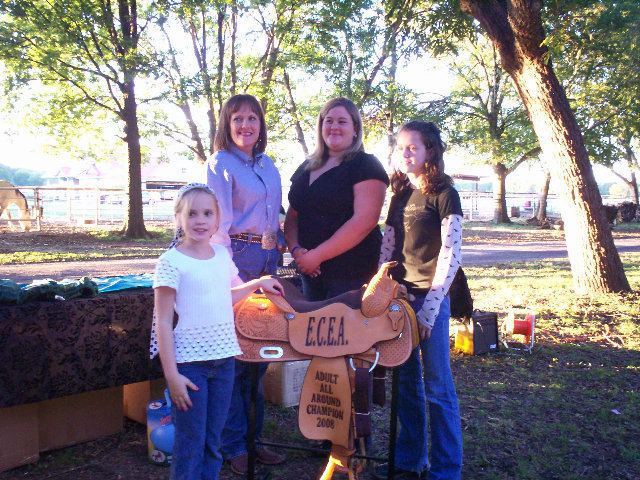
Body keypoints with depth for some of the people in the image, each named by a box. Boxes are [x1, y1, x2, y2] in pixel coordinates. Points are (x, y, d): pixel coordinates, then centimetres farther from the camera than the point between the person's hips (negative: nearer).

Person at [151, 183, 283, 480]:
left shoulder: (222, 255, 8)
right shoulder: (171, 261, -9)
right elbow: (163, 322, -10)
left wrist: (257, 283, 22)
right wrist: (172, 375, -14)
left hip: (223, 358, 5)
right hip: (188, 362, -5)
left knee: (213, 442, 15)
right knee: (190, 445, 2)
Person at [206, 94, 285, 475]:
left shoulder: (268, 165, 17)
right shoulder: (220, 163, -4)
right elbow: (219, 223, -11)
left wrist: (280, 248, 12)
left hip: (268, 257, 7)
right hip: (237, 257, -7)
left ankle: (253, 437, 24)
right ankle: (233, 446, 11)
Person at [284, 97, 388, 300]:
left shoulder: (366, 165, -6)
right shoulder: (306, 169, 15)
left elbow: (365, 221, -17)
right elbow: (292, 215, 15)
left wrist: (316, 255, -17)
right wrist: (295, 249, -6)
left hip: (352, 275, -6)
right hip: (311, 271, 6)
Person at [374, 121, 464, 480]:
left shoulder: (444, 194, -7)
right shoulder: (400, 194, 12)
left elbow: (451, 255, -12)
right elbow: (387, 246, 13)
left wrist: (430, 307, -16)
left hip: (430, 299, -6)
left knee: (437, 386, 1)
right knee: (406, 380, 13)